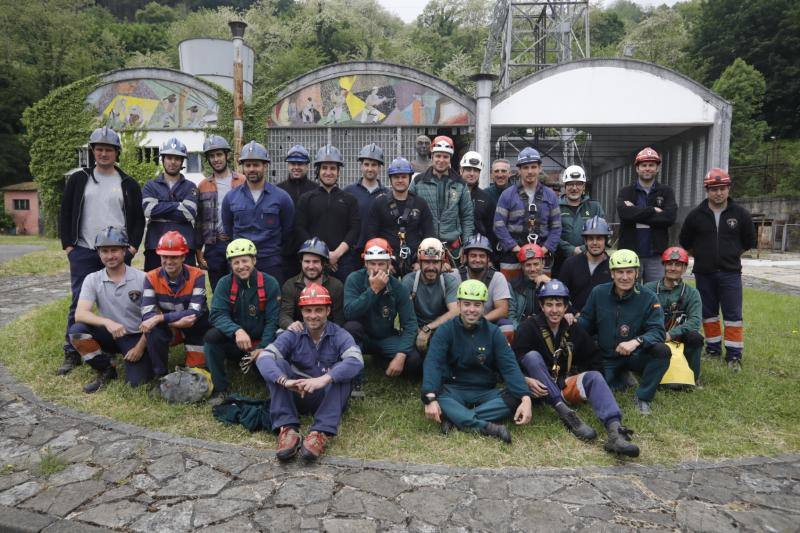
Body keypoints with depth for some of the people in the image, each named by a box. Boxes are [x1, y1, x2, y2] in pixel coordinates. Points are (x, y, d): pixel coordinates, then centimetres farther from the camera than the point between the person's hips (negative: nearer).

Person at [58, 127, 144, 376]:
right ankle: (71, 353, 9)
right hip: (83, 252, 0)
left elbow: (138, 219, 9)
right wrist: (68, 246, 1)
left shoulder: (128, 184, 8)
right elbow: (65, 213, 9)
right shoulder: (79, 179, 8)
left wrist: (132, 248, -1)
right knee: (79, 303, 0)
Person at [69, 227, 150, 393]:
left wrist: (140, 347, -15)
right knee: (76, 331, -25)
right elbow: (79, 314, -17)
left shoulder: (141, 278, -10)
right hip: (109, 335, 3)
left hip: (136, 337, -3)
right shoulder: (92, 279, -4)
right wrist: (107, 322, -36)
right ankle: (106, 369, -1)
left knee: (136, 381, -21)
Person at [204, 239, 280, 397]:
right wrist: (237, 331, -36)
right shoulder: (224, 284, -4)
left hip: (261, 344, -1)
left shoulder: (269, 283, -6)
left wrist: (262, 348, -22)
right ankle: (220, 389, -15)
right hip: (233, 343, 1)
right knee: (211, 336, -27)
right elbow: (218, 315, -16)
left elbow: (272, 321, -9)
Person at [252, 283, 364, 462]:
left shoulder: (340, 335, -7)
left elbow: (356, 361, -28)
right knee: (277, 364, -19)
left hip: (330, 398, -1)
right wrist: (284, 381, -40)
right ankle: (287, 429, -30)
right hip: (296, 396, 2)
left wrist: (324, 379, -43)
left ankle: (322, 433, -37)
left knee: (341, 369, -27)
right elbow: (263, 357, -19)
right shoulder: (292, 335, -2)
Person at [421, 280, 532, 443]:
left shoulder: (493, 332, 1)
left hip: (486, 392, 2)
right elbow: (433, 363, -17)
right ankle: (487, 427, -38)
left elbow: (509, 366, -8)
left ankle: (456, 418, -28)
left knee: (515, 398, -25)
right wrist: (430, 398, -34)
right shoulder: (446, 330, -4)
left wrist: (526, 398, -25)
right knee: (436, 395, -33)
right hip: (454, 390, -2)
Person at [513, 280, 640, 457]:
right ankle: (566, 414, -37)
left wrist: (590, 381, 0)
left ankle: (615, 431, -45)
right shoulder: (530, 326, -1)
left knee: (594, 376, -23)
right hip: (540, 389, -3)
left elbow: (595, 358, 17)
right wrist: (526, 379, -28)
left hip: (565, 385, 3)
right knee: (532, 355, -28)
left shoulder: (574, 330, 11)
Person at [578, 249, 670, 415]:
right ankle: (622, 379, 16)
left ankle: (642, 398, -12)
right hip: (607, 359, 1)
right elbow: (587, 322, 6)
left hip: (636, 356, -1)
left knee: (662, 351, -31)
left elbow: (657, 331, -16)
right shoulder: (598, 293, -4)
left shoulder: (647, 297, -9)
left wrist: (636, 342, -36)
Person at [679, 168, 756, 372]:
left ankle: (734, 355, 6)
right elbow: (685, 242, 11)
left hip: (730, 273, -1)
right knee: (708, 313, 10)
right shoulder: (696, 215, -1)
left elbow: (749, 242, 12)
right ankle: (713, 348, 23)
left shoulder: (740, 214, -1)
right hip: (704, 273, 1)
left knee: (733, 315, -1)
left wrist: (730, 254, 10)